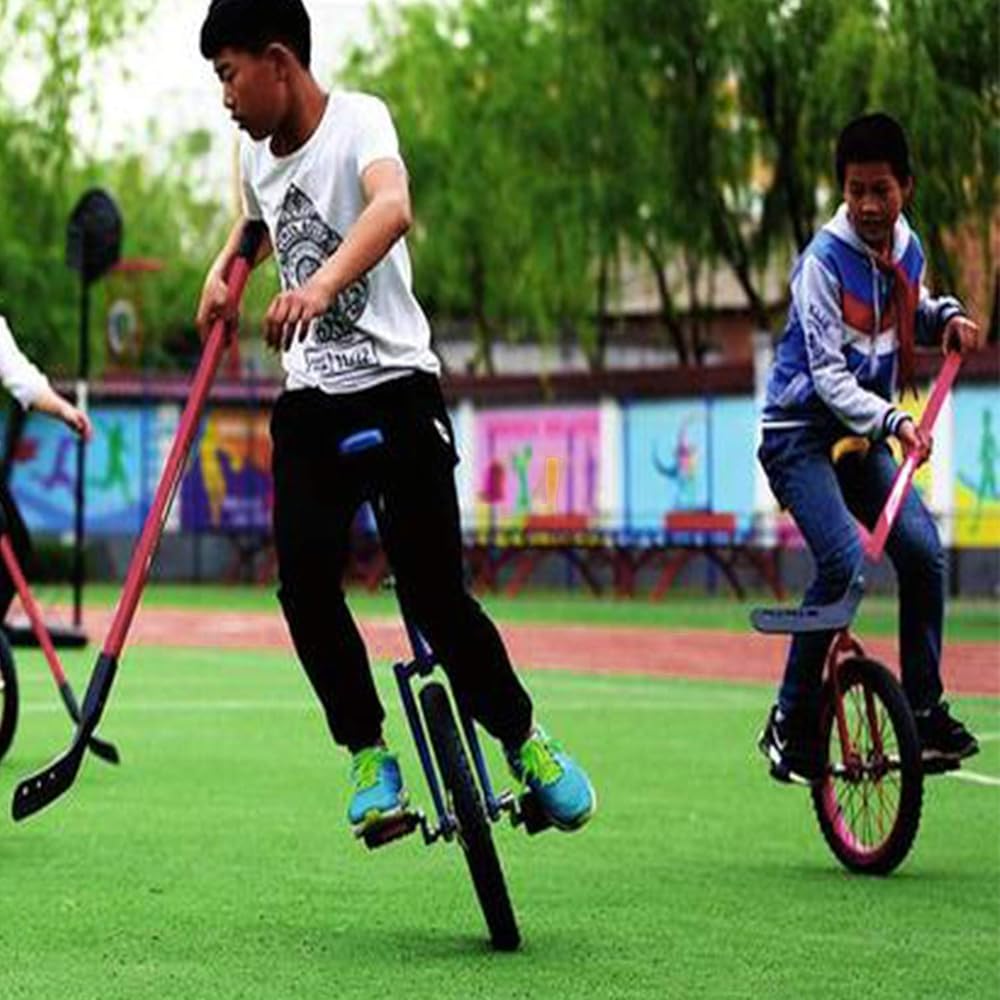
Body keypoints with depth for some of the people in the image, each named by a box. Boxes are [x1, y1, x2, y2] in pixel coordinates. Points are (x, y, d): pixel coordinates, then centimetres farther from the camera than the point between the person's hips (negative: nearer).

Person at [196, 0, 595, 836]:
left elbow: (392, 205, -37)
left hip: (395, 388, -5)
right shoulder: (256, 153, 9)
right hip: (310, 399, 5)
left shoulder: (358, 120, -13)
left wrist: (323, 282, -53)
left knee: (433, 593, -9)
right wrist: (225, 268, 19)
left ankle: (524, 740, 14)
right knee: (304, 583, -12)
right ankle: (369, 755, 5)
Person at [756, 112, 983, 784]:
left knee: (923, 550, -11)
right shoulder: (824, 262, -18)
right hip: (801, 432, -6)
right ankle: (792, 723, -13)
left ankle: (925, 711, 0)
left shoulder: (907, 248, 3)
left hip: (864, 435, 6)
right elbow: (830, 378, -22)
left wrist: (946, 317, 3)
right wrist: (892, 421, -35)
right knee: (843, 563, -24)